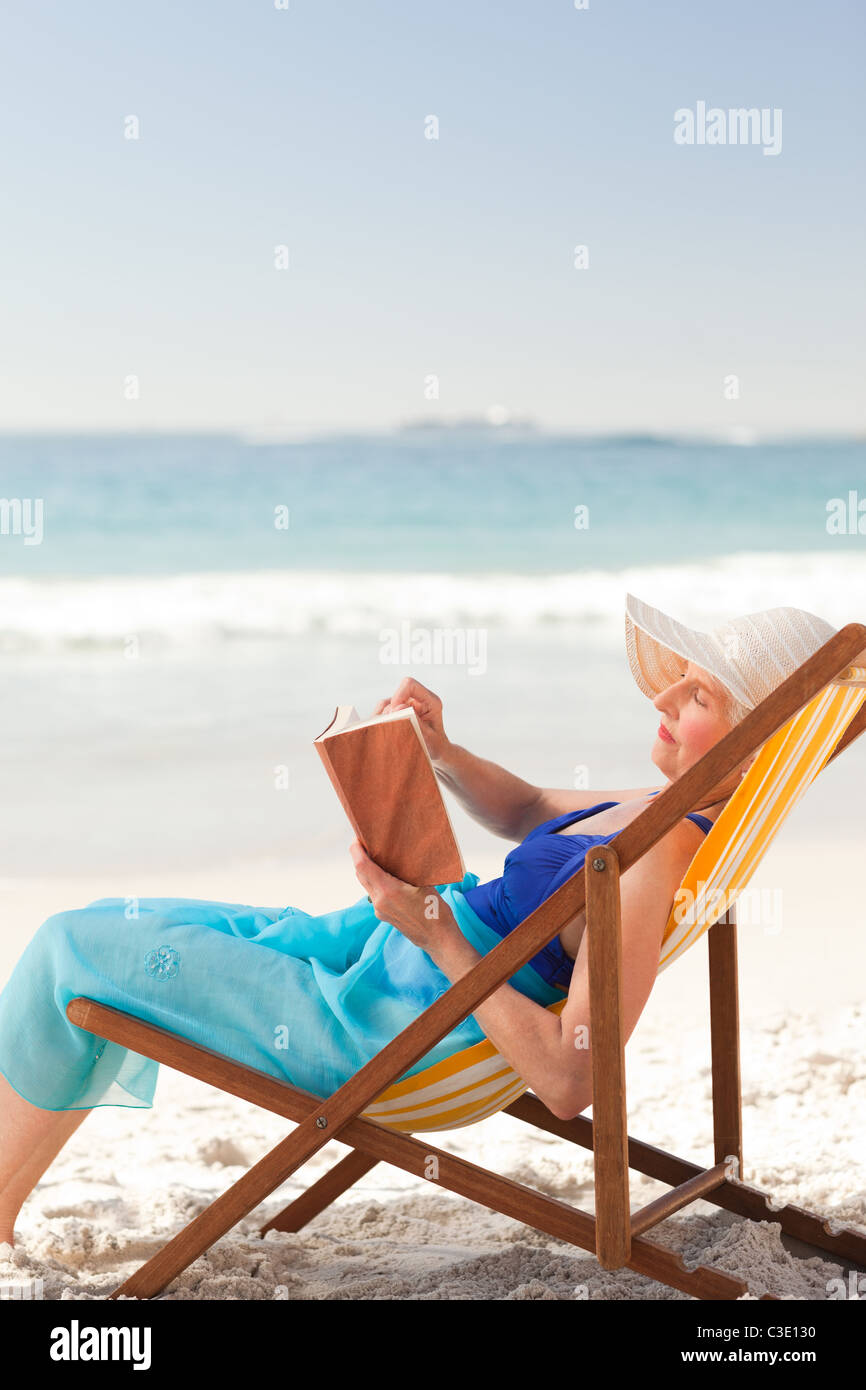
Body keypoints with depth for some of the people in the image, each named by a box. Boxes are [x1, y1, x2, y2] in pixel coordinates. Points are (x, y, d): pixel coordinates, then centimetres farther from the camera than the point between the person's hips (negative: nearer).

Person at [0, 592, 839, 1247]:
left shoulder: (667, 853, -28)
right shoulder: (673, 809, 0)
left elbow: (568, 1084, -30)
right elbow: (527, 813, 20)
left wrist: (434, 932, -28)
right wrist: (441, 753, 1)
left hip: (380, 1030, -10)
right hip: (377, 953, 10)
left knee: (69, 951, -4)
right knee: (108, 926, 17)